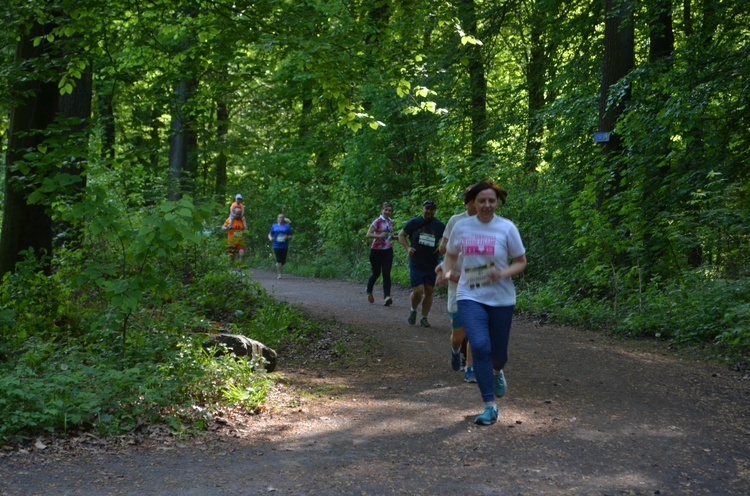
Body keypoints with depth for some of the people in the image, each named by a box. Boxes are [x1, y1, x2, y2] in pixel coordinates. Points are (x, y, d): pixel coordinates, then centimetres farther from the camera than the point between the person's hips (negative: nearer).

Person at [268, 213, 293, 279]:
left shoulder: (287, 226, 7)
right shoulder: (274, 226, 10)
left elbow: (290, 236, 8)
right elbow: (270, 234, 14)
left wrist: (287, 237, -15)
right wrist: (270, 238, -8)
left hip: (284, 246, 1)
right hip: (276, 246, -1)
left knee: (283, 261, 3)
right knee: (278, 260, -13)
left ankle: (278, 271, 29)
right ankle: (279, 274, -9)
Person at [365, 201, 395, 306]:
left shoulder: (391, 222, 9)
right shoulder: (377, 221, -10)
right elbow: (368, 234, -15)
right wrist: (380, 235, -30)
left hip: (388, 250, 4)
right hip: (376, 250, -4)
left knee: (386, 274, -8)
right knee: (376, 273, 8)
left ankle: (387, 297, -16)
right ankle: (369, 291, 35)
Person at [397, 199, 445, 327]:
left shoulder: (439, 226, 3)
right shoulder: (414, 222, -2)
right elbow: (401, 234, 8)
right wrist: (407, 248, -7)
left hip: (432, 265, 2)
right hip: (416, 264, -2)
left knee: (429, 291, 5)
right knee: (418, 291, -11)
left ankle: (424, 318, 19)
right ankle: (413, 310, 19)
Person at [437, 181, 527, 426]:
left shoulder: (506, 228, -6)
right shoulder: (461, 227, 0)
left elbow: (521, 262, 1)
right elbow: (451, 254, 15)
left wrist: (504, 273, -19)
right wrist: (446, 272, -6)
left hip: (500, 298, 0)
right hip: (470, 297, 0)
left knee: (498, 353, 9)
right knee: (480, 346, -18)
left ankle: (496, 372, 50)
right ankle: (490, 406, -9)